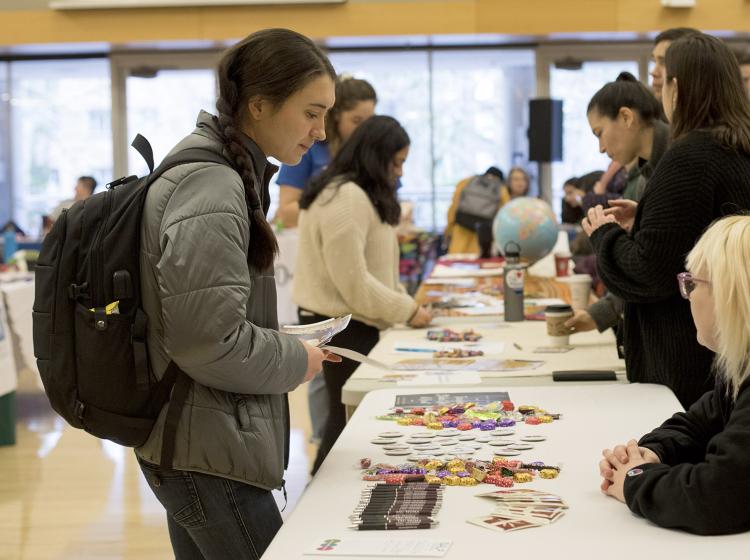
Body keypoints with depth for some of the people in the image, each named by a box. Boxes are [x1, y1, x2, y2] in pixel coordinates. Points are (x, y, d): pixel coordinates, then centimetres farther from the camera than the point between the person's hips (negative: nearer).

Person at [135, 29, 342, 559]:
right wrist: (296, 362, -9)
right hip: (211, 456, -10)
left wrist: (289, 345, 8)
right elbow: (209, 342, -25)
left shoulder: (210, 171, 11)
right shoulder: (211, 188, -20)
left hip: (192, 448, 10)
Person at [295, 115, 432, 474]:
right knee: (349, 419, -4)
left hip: (349, 323, 10)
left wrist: (403, 302, 9)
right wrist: (406, 311, -13)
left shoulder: (357, 195, 16)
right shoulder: (346, 198, -18)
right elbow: (353, 282, -21)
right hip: (344, 327, -10)